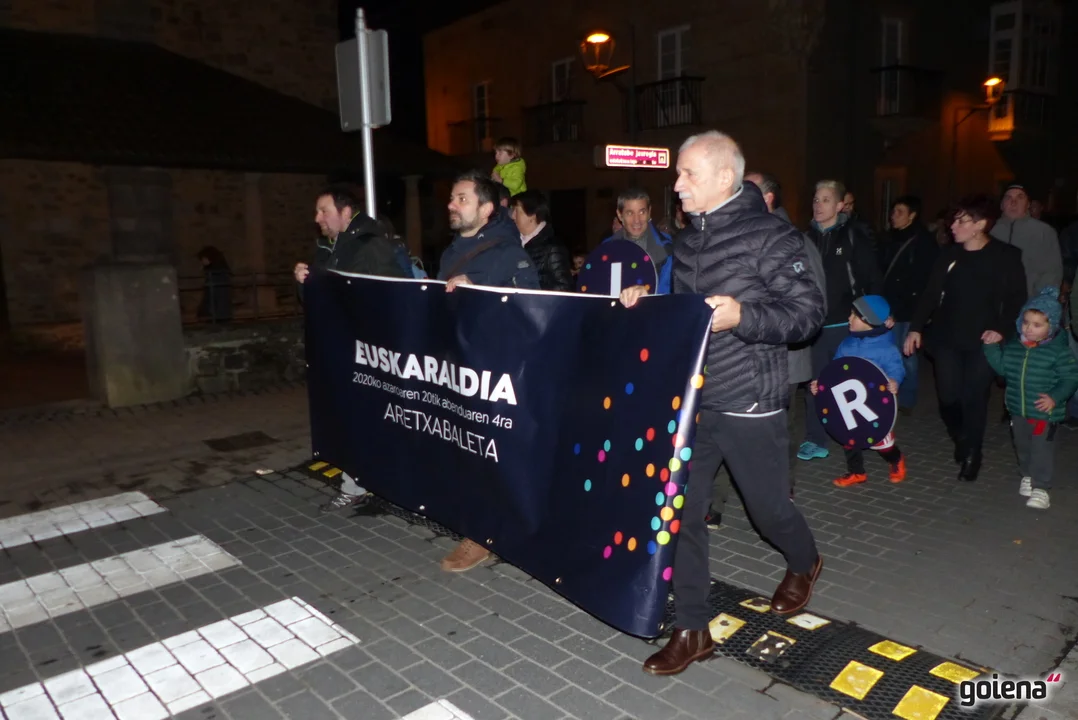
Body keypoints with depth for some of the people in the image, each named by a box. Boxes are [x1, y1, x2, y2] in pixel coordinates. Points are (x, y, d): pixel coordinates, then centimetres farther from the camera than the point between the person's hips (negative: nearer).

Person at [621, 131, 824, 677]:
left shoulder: (767, 235, -11)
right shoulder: (688, 241, 11)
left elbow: (809, 312, -13)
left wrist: (742, 316, -27)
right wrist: (647, 302, 3)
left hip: (748, 405, -6)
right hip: (690, 400, 6)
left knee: (768, 508, 12)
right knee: (681, 510, 4)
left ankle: (804, 563, 47)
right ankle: (692, 630, 18)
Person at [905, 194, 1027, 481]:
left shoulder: (1007, 256, -4)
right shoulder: (949, 254, 5)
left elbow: (1016, 299, -2)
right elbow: (931, 293, 6)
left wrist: (1002, 329, -15)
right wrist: (916, 327, 1)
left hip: (981, 342, -3)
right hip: (947, 339, 3)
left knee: (974, 399, -1)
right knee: (947, 397, 2)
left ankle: (972, 454, 17)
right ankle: (960, 440, 30)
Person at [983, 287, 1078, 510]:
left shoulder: (1059, 351, -14)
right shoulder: (1013, 346, 0)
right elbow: (1002, 367, 6)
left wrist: (1055, 397, -22)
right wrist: (992, 347, -4)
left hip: (1045, 412, -5)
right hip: (1018, 410, 5)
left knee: (1042, 449, -2)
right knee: (1022, 445, 19)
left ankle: (1041, 488, 8)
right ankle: (1028, 475, 39)